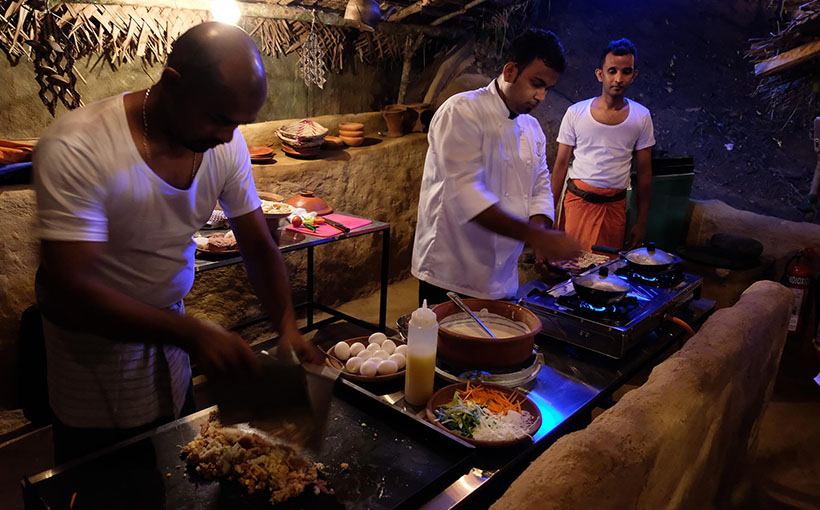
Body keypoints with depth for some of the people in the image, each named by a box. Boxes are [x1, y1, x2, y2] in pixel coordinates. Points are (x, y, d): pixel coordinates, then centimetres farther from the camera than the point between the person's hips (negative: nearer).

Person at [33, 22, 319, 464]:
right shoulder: (74, 149, -29)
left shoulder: (226, 144, -13)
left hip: (168, 324, 5)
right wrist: (192, 334, -39)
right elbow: (71, 291, -32)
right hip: (93, 339, -4)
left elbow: (258, 246, -6)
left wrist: (287, 325, -21)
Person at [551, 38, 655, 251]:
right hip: (578, 201, -1)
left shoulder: (641, 116, 4)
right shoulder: (576, 113, 0)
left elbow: (644, 172, 7)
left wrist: (641, 221, 6)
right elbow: (561, 165, 3)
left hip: (616, 205, 1)